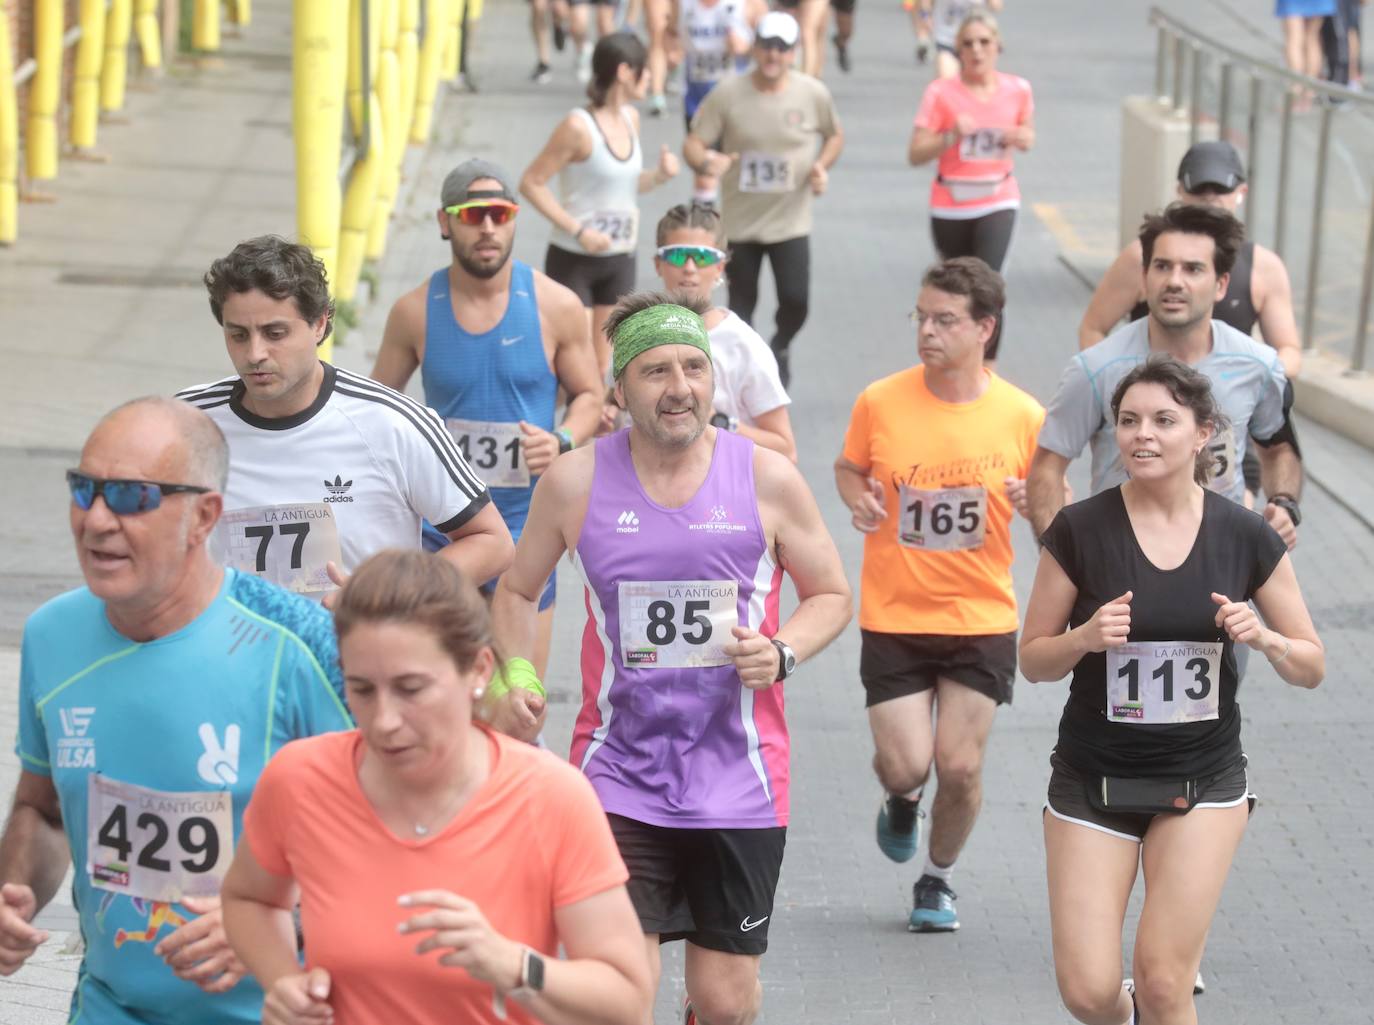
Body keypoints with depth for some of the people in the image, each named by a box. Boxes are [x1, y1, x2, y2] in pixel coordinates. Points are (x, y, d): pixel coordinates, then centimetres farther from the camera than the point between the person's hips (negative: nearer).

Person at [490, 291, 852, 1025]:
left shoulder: (767, 480, -2)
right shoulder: (574, 482, 0)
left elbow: (830, 593, 10)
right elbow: (516, 590, 14)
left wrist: (783, 652, -11)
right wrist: (514, 679, -4)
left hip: (738, 779, 1)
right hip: (618, 778, -1)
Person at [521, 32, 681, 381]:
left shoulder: (630, 118, 4)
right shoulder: (579, 126, -19)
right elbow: (531, 183, -16)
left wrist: (659, 175, -4)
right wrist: (578, 230, -23)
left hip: (619, 261, 7)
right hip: (573, 260, -7)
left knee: (600, 365, 13)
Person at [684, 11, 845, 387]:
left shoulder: (813, 94, -6)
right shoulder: (727, 94, -10)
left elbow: (835, 136, 13)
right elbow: (693, 144, -9)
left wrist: (822, 165, -7)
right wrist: (705, 162, -32)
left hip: (791, 220, 0)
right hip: (740, 221, 0)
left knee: (795, 299, -6)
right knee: (741, 302, 9)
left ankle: (779, 348, 27)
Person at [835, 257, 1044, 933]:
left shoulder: (1023, 417, -6)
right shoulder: (880, 403, -7)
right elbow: (848, 468, 13)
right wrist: (857, 497, -10)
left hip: (982, 622, 0)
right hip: (893, 618, 0)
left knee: (959, 767, -2)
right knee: (905, 765, -7)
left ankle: (938, 879, 26)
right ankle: (901, 801, 33)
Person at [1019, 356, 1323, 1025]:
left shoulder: (1247, 538, -4)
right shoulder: (1080, 531, -8)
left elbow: (1311, 669, 4)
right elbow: (1033, 660, -1)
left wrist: (1266, 639, -17)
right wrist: (1086, 636, -20)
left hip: (1204, 780, 0)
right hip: (1093, 780, 0)